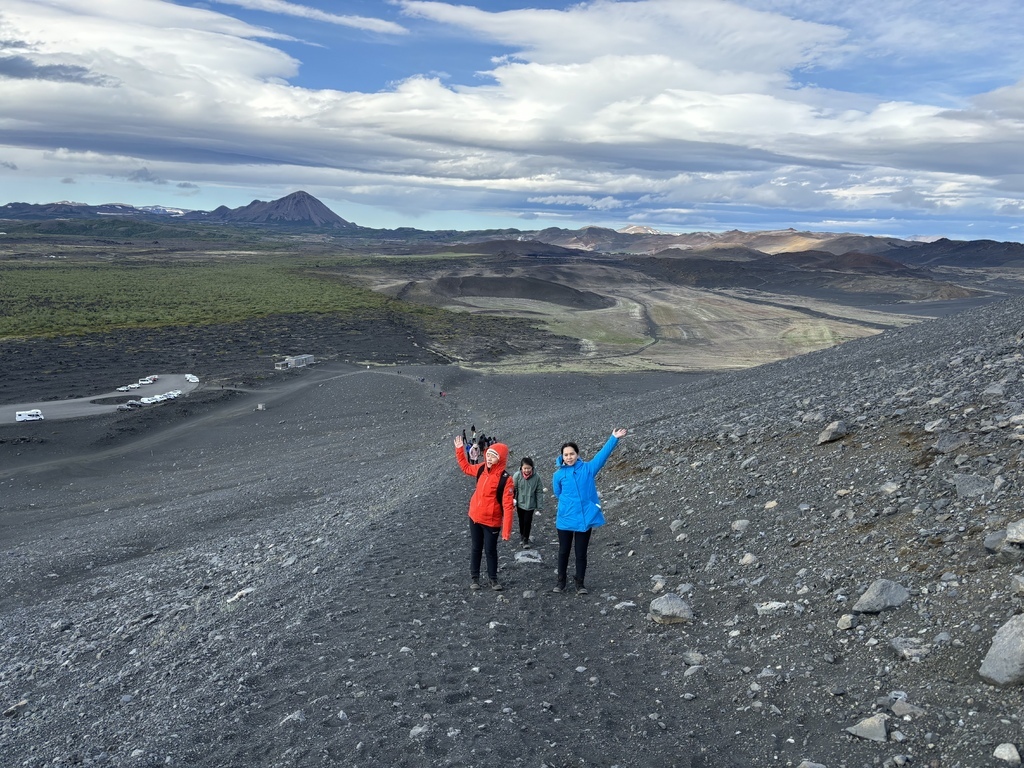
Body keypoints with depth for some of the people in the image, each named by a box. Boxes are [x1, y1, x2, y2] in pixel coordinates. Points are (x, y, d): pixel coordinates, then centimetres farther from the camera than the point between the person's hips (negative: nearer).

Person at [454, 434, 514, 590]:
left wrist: (506, 530, -24)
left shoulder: (505, 479, -21)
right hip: (474, 517, 5)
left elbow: (508, 506, -22)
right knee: (475, 549, 15)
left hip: (491, 522, -5)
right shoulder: (482, 469, -3)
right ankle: (474, 577, 28)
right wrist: (460, 449, 13)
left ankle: (493, 578, 27)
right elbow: (466, 467, 19)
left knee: (490, 550, 8)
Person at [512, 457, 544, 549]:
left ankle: (526, 539, 23)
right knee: (521, 521, 19)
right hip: (520, 503, 1)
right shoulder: (517, 476, -18)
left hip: (530, 504, -1)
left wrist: (539, 506, -5)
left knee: (528, 521, 3)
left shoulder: (536, 477, -17)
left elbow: (539, 492, -9)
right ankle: (522, 535, 42)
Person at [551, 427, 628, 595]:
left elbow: (603, 454, -9)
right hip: (565, 519, 1)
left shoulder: (588, 468, -1)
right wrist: (571, 503, 9)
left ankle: (580, 583, 21)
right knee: (563, 551, 11)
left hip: (585, 518, 0)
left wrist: (614, 438, -18)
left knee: (581, 553, 8)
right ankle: (560, 581, 26)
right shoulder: (558, 475, 0)